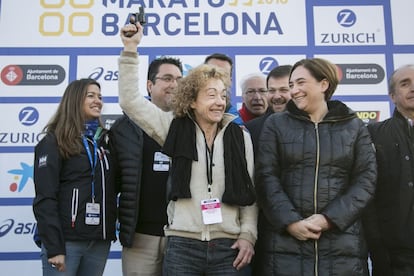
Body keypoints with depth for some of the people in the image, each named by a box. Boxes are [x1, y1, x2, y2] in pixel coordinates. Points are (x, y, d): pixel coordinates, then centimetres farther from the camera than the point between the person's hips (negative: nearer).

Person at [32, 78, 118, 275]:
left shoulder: (105, 140, 13)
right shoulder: (54, 141, -3)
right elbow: (45, 198, -10)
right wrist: (54, 247, -15)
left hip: (100, 241, 5)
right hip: (66, 240, -5)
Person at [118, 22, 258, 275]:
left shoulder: (240, 136, 4)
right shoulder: (176, 129, 2)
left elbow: (249, 191, 7)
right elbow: (130, 100, -1)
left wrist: (248, 234, 0)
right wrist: (130, 49, -5)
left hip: (227, 246, 1)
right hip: (182, 244, 0)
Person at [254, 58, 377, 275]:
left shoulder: (354, 127, 8)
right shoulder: (276, 124, 6)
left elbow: (366, 180, 1)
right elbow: (266, 177, -1)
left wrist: (329, 219, -10)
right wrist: (290, 222, -12)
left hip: (342, 241, 1)